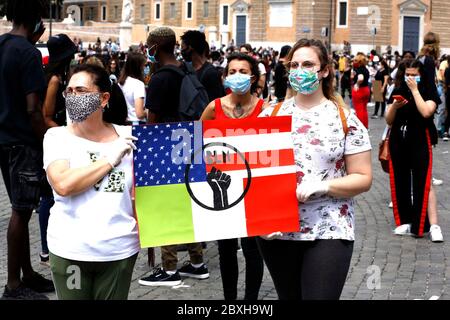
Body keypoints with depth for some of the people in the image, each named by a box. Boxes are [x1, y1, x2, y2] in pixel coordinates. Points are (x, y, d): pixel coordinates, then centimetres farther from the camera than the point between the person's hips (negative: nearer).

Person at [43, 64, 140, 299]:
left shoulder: (126, 136, 3)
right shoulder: (57, 136, -2)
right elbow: (63, 184, -19)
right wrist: (110, 159, -13)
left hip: (119, 249, 1)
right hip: (70, 249, -1)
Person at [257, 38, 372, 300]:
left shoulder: (345, 120, -1)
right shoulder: (271, 115, 7)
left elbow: (363, 178, -2)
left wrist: (322, 186, -18)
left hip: (329, 231, -3)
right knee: (288, 296, 14)